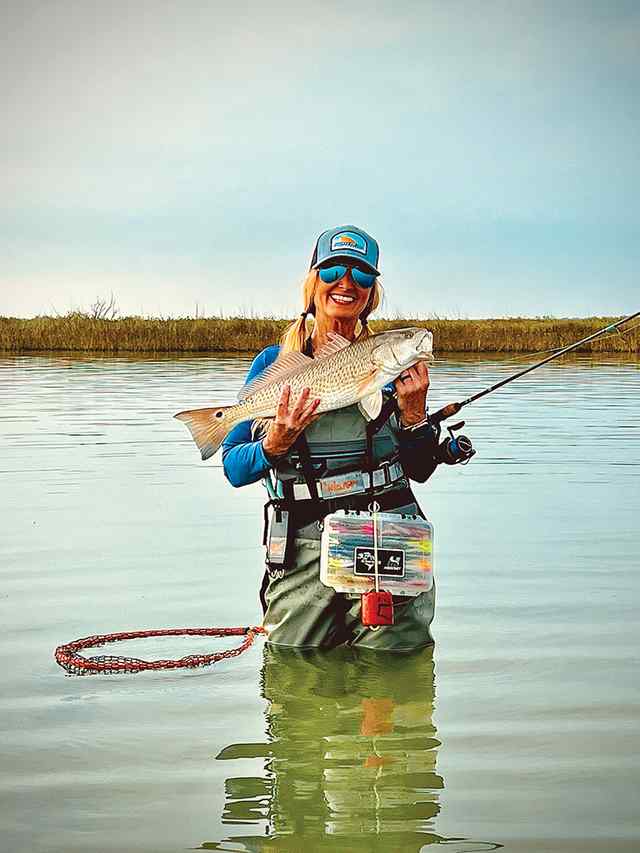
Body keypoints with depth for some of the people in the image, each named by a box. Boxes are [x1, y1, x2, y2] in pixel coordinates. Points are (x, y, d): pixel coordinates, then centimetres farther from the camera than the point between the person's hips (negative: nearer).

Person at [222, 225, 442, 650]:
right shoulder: (275, 362, 6)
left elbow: (420, 470, 7)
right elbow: (234, 470, 1)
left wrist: (413, 408, -8)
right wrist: (278, 441, -17)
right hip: (303, 558, 0)